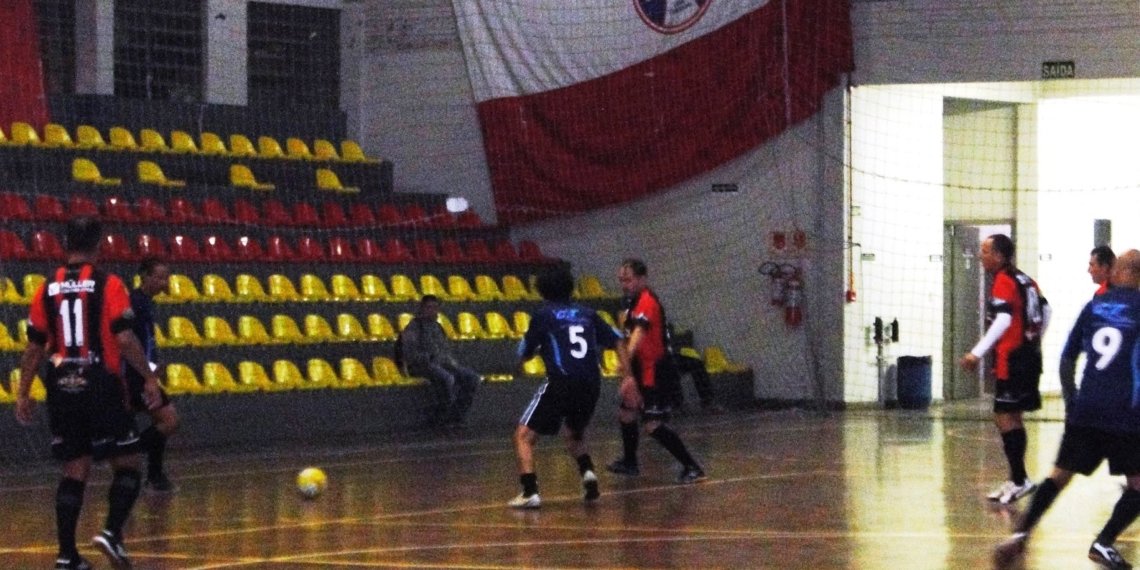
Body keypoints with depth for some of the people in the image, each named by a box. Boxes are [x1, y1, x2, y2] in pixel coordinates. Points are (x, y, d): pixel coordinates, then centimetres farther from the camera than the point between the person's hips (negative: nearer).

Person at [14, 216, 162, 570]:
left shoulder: (47, 289, 6)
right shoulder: (108, 285, -6)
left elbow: (34, 347, 7)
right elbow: (124, 339, -13)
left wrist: (23, 393, 14)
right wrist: (149, 378, -4)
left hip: (62, 389, 4)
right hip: (100, 387, -4)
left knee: (74, 471, 9)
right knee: (127, 465, 7)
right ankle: (112, 533, -13)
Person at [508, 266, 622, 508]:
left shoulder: (542, 315, 4)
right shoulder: (587, 314, 16)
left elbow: (524, 354, 7)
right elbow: (617, 341, 14)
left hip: (560, 384, -5)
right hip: (591, 386, 5)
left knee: (524, 436, 4)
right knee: (573, 434, 31)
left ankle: (530, 492, -14)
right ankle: (588, 473, 4)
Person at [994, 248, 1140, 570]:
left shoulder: (1093, 306, 11)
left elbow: (1068, 357, 16)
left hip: (1086, 409, 4)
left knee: (1059, 475, 13)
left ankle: (1020, 535, 1)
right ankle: (1105, 542, -5)